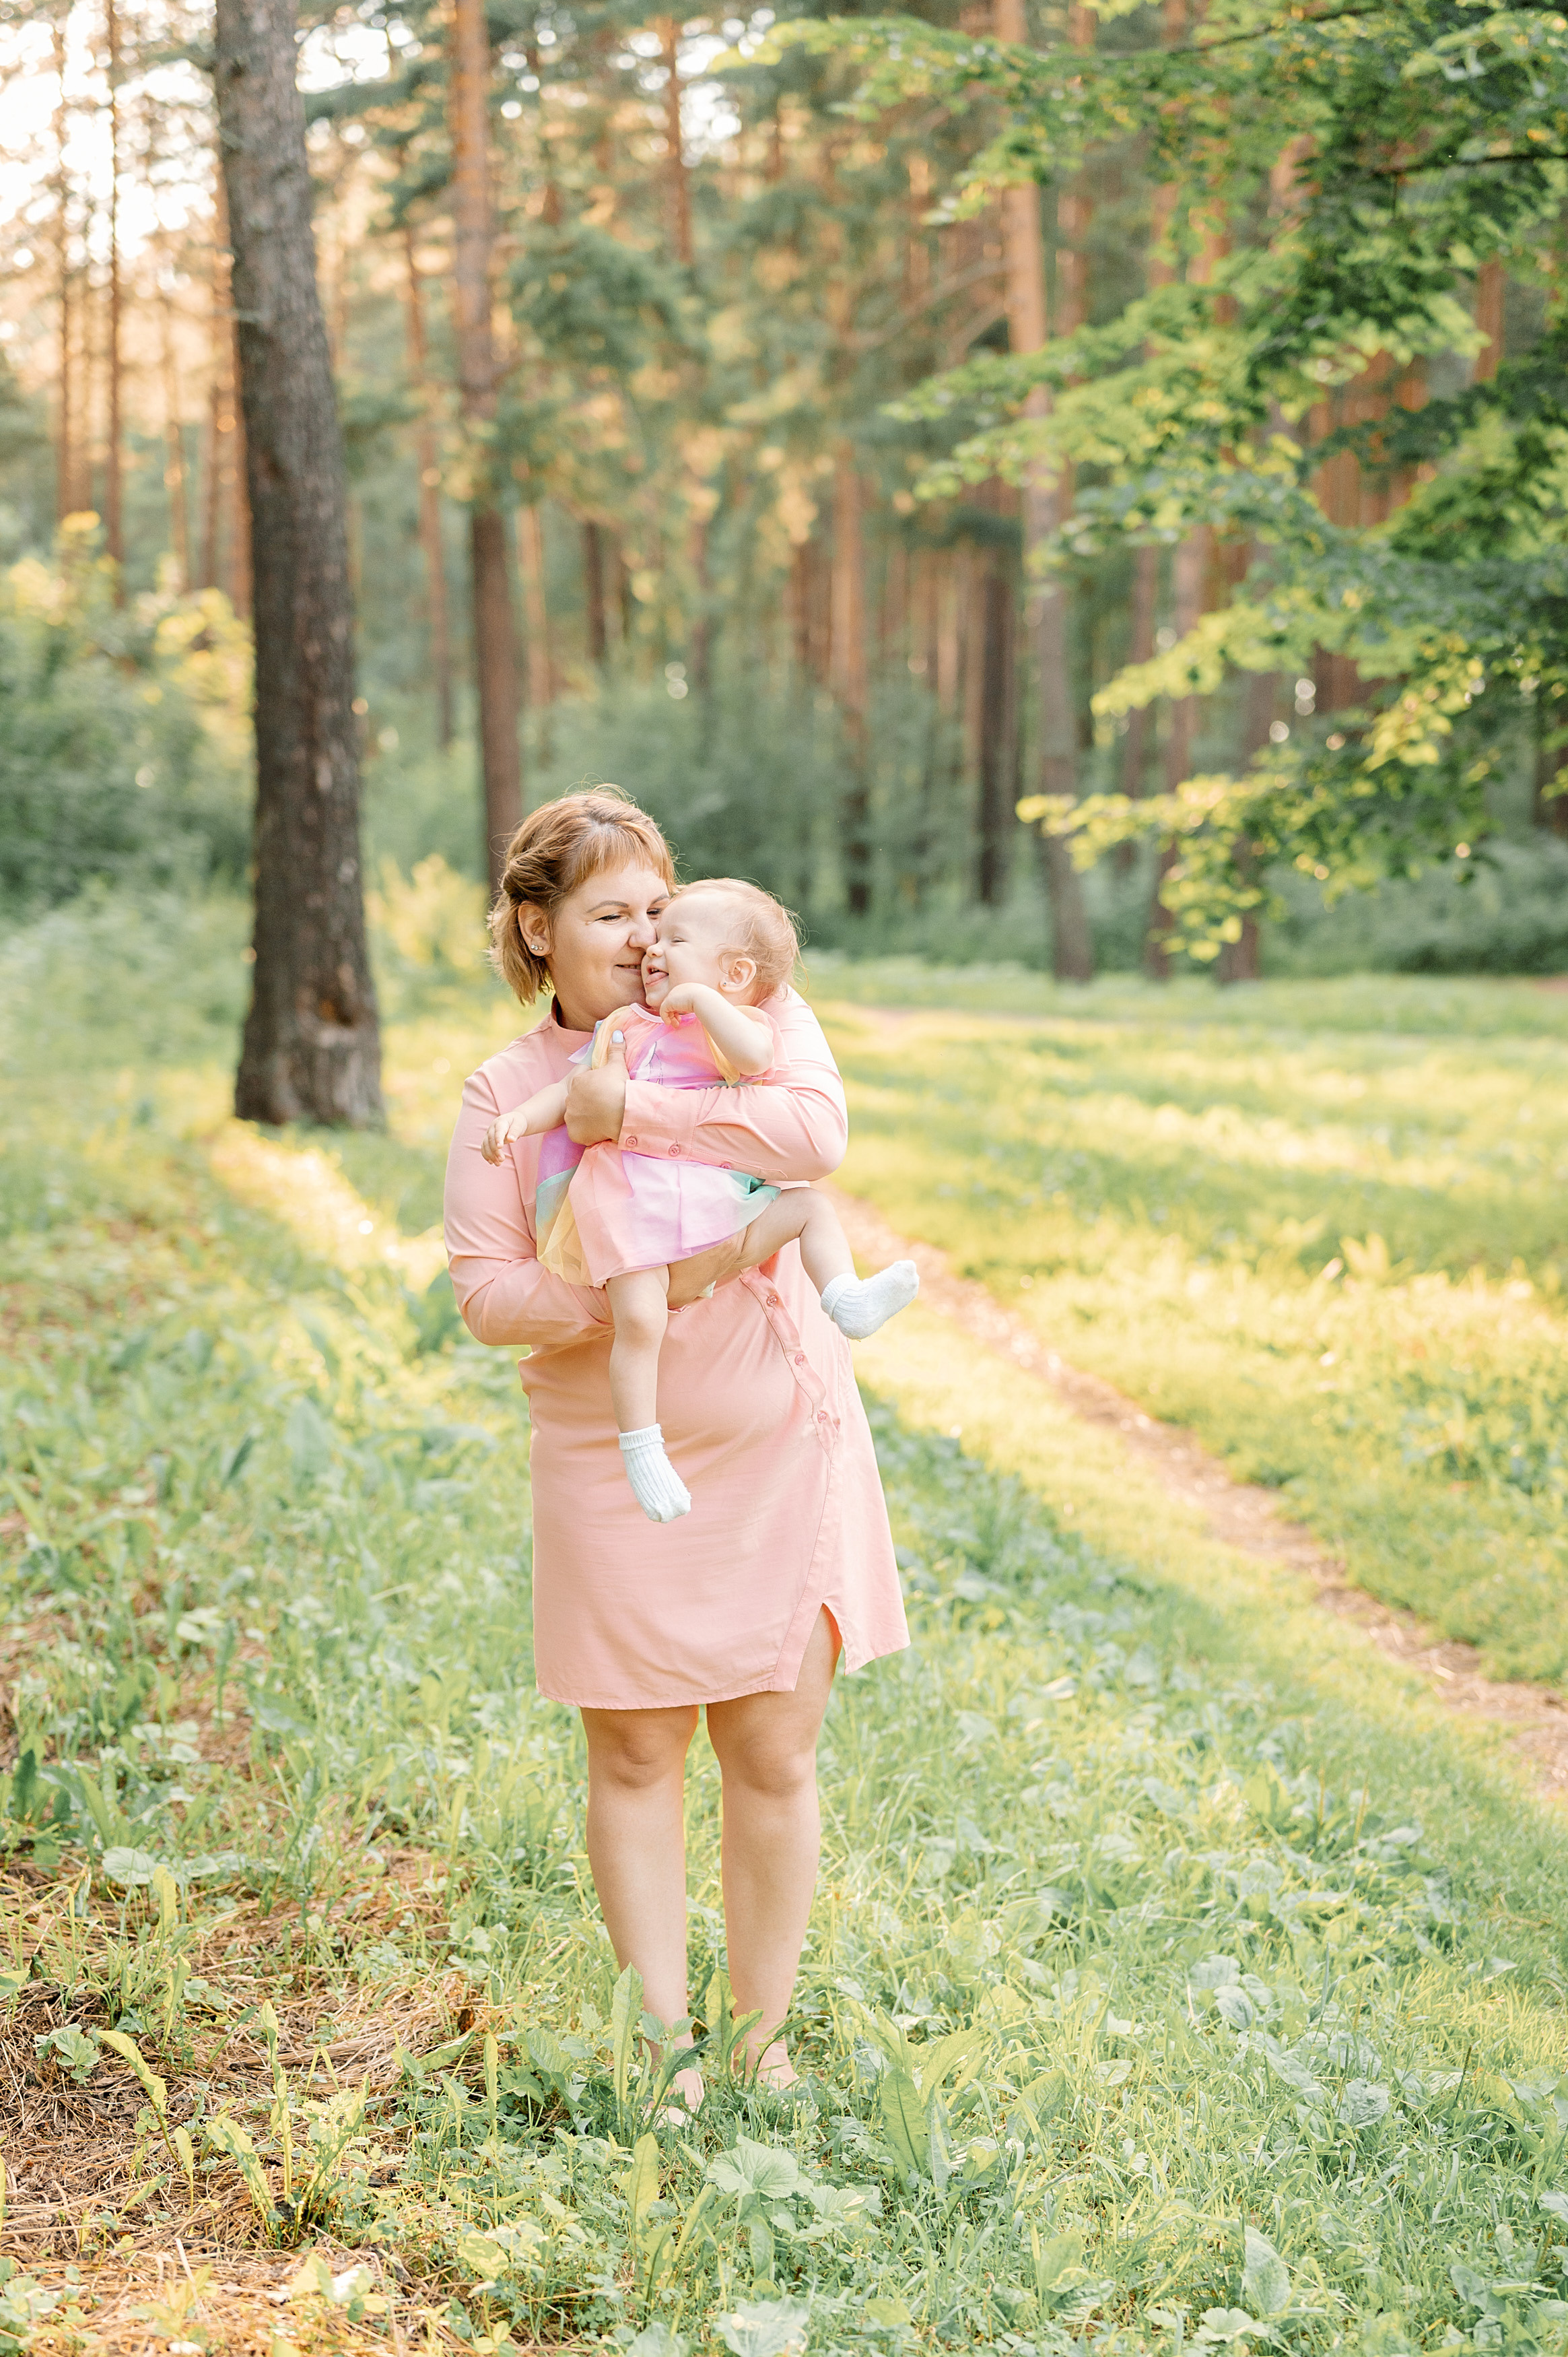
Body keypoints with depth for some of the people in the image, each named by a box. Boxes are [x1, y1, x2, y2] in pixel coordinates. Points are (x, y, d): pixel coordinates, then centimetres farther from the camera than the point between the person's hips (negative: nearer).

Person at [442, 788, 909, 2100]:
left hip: (781, 1446, 1)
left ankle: (765, 2034, 21)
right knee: (635, 1757, 5)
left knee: (774, 1752, 6)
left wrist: (636, 1111, -20)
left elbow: (817, 1130, -19)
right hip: (616, 1467, 0)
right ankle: (665, 2039, 17)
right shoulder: (506, 1093, 1)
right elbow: (486, 1292, -6)